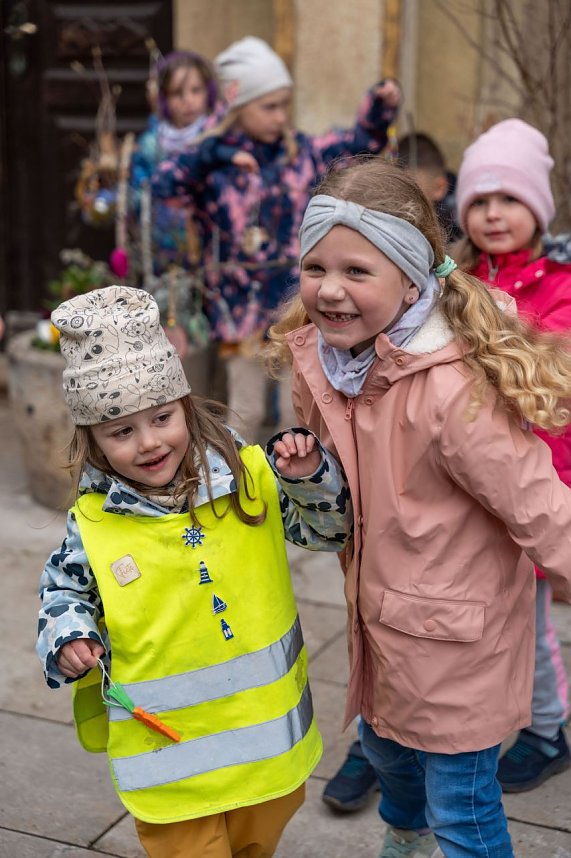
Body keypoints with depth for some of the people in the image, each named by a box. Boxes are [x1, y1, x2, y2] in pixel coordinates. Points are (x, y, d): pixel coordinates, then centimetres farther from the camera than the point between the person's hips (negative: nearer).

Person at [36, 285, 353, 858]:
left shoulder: (248, 478, -9)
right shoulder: (92, 525, -11)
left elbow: (329, 527, 2)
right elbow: (63, 588, 8)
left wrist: (310, 475, -17)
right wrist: (68, 638, -11)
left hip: (269, 728, 2)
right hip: (169, 746, -2)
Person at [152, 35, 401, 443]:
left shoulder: (303, 152, 2)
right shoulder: (212, 160, -7)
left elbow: (360, 142, 14)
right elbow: (161, 187, -22)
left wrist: (381, 104, -3)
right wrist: (208, 156, -31)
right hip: (241, 306, -2)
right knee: (246, 409, 12)